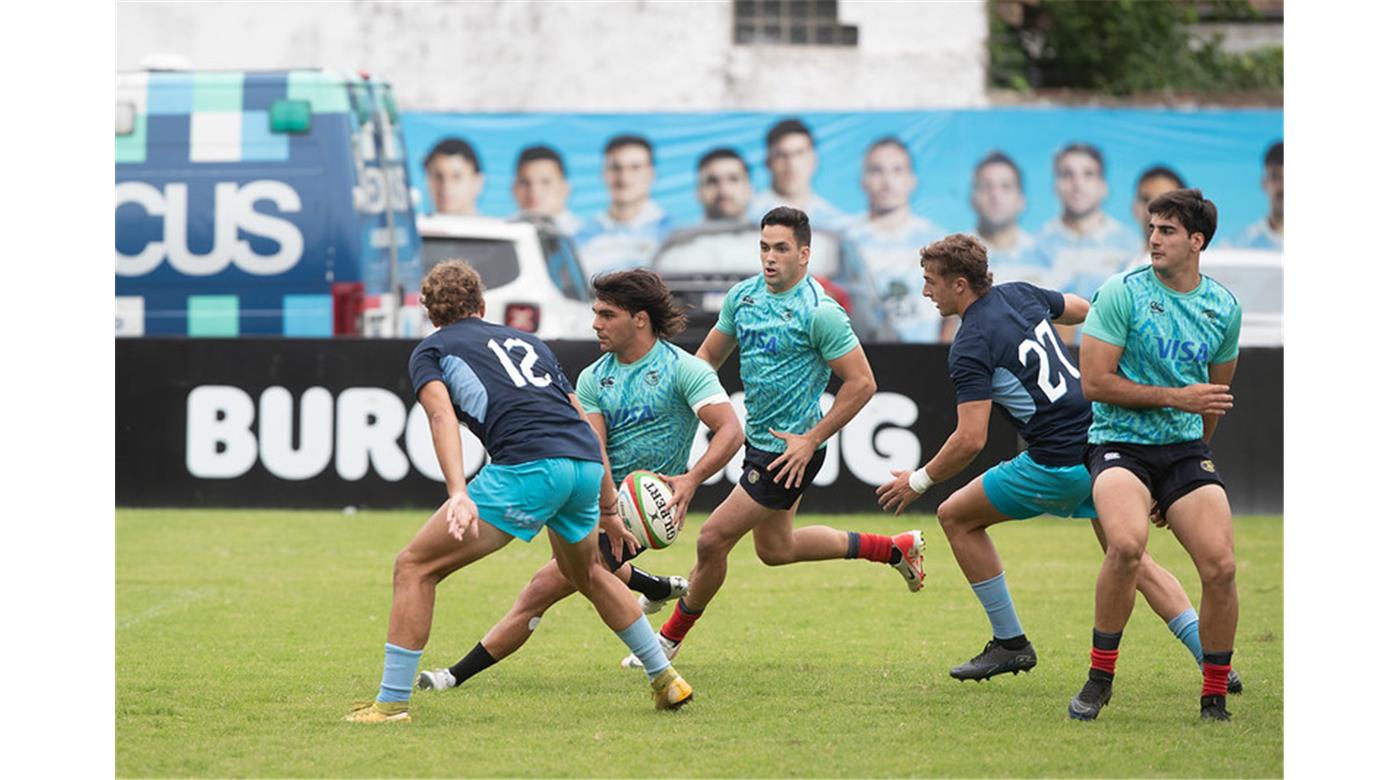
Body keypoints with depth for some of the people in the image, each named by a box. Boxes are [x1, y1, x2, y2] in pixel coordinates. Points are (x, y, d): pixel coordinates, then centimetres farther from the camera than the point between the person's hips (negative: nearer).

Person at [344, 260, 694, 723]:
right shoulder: (527, 341, 32)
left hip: (528, 467, -6)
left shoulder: (430, 351, 16)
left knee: (414, 567, 5)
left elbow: (442, 415, -6)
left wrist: (458, 493, -19)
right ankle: (666, 679, 38)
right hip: (585, 462, 6)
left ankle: (392, 702, -2)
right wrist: (607, 510, 37)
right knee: (587, 573, 35)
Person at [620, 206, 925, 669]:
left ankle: (670, 639, 14)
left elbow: (862, 383, -19)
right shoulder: (743, 296, 2)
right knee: (775, 549, 22)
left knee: (713, 540, -7)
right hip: (758, 440, 9)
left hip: (791, 449, -9)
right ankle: (897, 549, 35)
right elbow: (708, 357, 13)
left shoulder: (819, 313, -20)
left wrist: (811, 440, -20)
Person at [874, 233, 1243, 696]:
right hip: (1100, 440, 8)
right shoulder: (1021, 294, 9)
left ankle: (1010, 642, 14)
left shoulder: (970, 348, -13)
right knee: (1132, 562, 14)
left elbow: (970, 440, -19)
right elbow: (1084, 310, 28)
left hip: (1060, 463, -8)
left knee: (956, 517, 9)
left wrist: (919, 481, -5)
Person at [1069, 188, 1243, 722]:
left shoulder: (1224, 307, 7)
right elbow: (1095, 382, -11)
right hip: (1119, 443, -4)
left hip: (1185, 448, 4)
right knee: (1127, 543, -31)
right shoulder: (1122, 293, -6)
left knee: (1220, 567, -14)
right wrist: (1176, 398, -14)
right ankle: (1099, 678, -14)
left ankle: (1214, 700, 3)